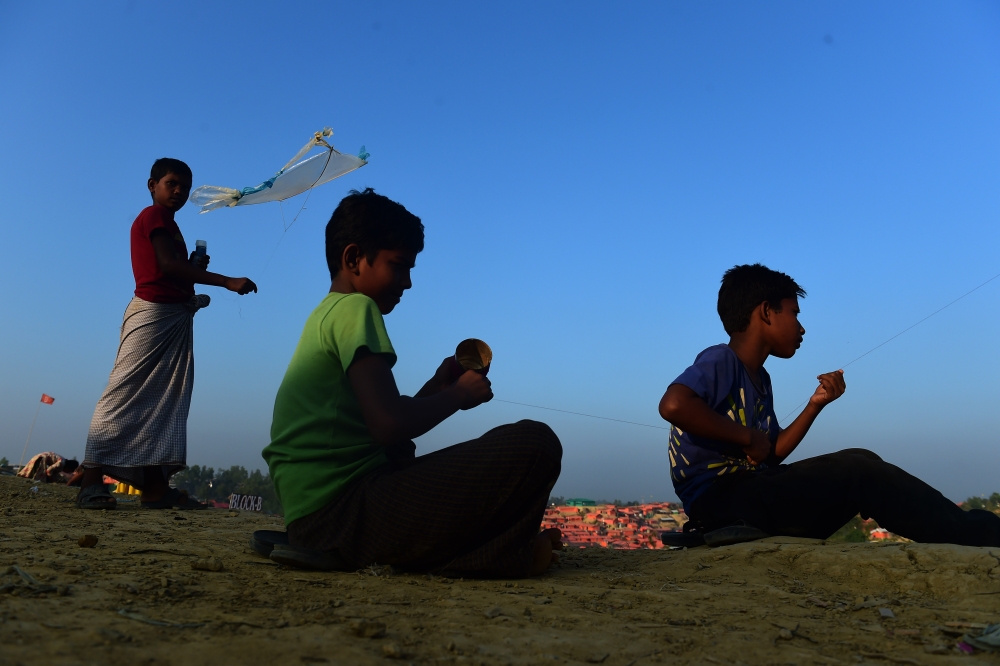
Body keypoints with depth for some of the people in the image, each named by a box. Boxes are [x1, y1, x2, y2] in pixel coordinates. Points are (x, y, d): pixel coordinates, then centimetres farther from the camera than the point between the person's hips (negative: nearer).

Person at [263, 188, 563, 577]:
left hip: (314, 518, 10)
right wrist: (458, 395, -3)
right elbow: (389, 425, -20)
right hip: (343, 510, -10)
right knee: (534, 443, -18)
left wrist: (436, 386, 14)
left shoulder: (325, 315, 23)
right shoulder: (354, 308, -6)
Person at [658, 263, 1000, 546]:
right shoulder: (721, 361, -11)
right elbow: (673, 405, -31)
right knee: (859, 472, -13)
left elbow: (770, 456, 18)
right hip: (718, 498, -9)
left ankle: (968, 530, -3)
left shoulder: (759, 379, 18)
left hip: (748, 493, 9)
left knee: (860, 465, 1)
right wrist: (746, 437, -20)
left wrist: (815, 405, 8)